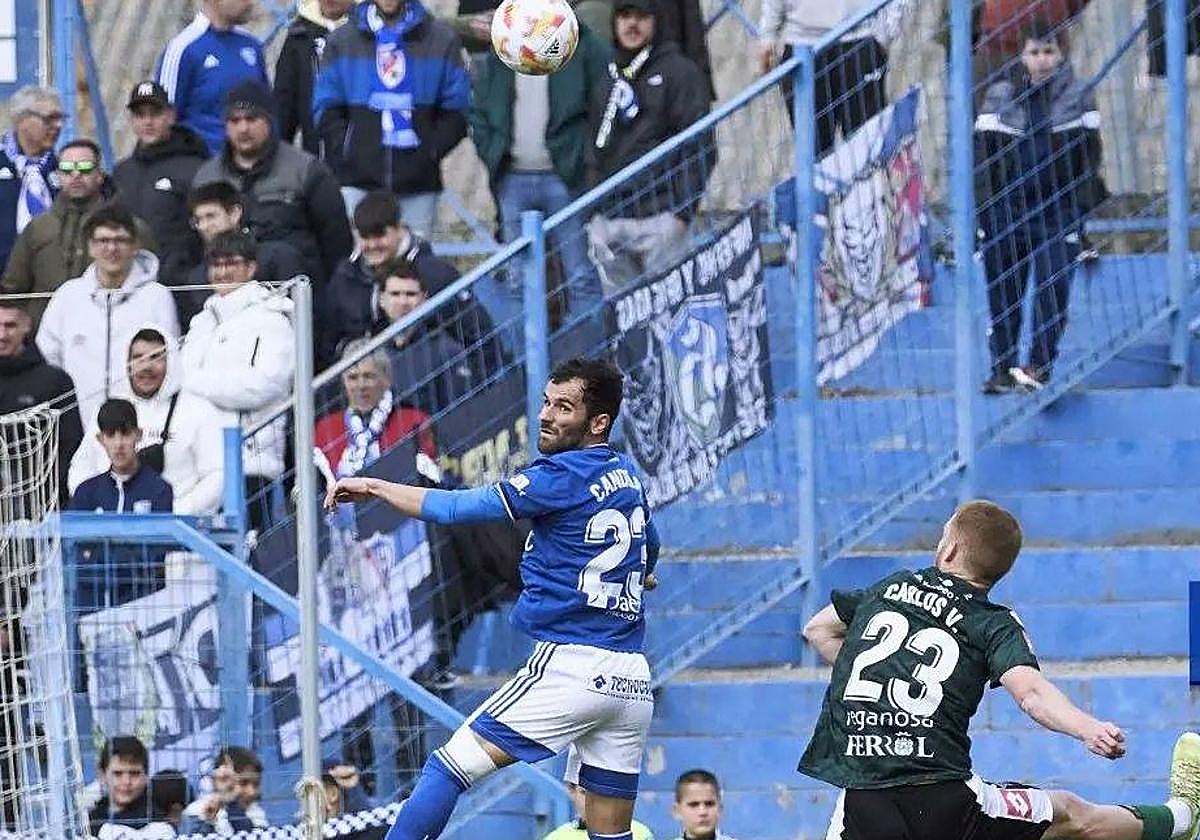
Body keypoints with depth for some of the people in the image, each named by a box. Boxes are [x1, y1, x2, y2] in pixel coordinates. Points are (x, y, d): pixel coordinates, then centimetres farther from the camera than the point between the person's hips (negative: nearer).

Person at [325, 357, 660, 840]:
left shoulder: (565, 476, -9)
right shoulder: (628, 475, 16)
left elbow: (456, 509, -9)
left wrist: (375, 487, 3)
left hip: (571, 667, -8)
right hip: (632, 681, 8)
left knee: (449, 768, -4)